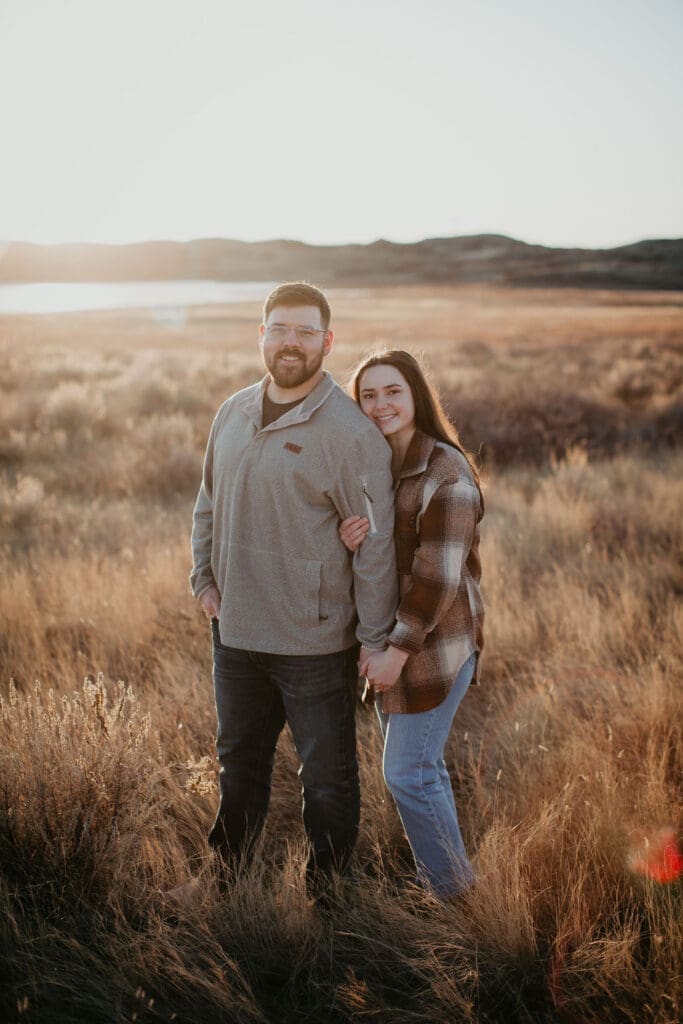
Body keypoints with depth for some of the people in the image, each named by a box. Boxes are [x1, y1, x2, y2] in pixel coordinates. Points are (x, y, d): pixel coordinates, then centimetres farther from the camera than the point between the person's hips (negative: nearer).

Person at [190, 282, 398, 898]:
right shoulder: (233, 414, 6)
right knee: (239, 761, 23)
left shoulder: (349, 431, -14)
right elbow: (209, 505, 18)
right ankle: (226, 872, 42)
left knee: (327, 776, 10)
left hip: (315, 641, -6)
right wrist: (205, 578, 8)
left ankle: (326, 889, 29)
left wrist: (375, 639, -12)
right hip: (235, 631, 6)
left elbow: (376, 540, -14)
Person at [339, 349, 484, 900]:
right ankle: (441, 877, 35)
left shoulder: (446, 472, -18)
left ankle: (454, 894, 18)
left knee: (408, 774, -1)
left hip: (434, 645, -8)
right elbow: (367, 563, 7)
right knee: (423, 768, 18)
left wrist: (399, 649, -20)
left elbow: (438, 575, -21)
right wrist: (349, 540, -17)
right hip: (390, 637, 8)